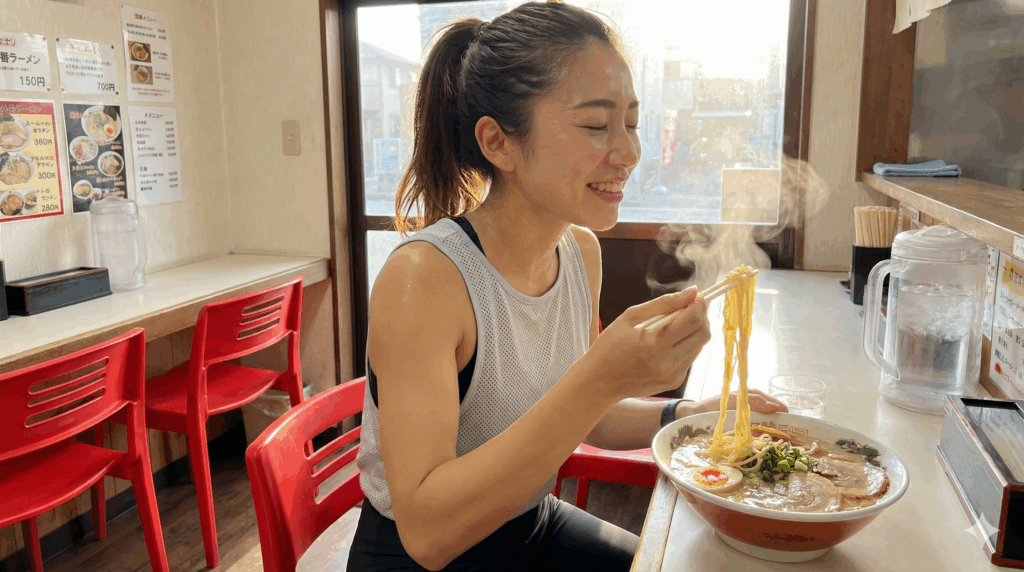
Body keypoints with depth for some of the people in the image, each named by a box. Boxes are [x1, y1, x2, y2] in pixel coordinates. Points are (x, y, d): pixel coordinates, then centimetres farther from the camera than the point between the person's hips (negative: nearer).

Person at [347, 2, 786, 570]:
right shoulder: (421, 276, -27)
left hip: (535, 524, 6)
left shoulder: (582, 251, -5)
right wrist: (600, 380, -40)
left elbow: (576, 415, 7)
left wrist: (686, 415, -9)